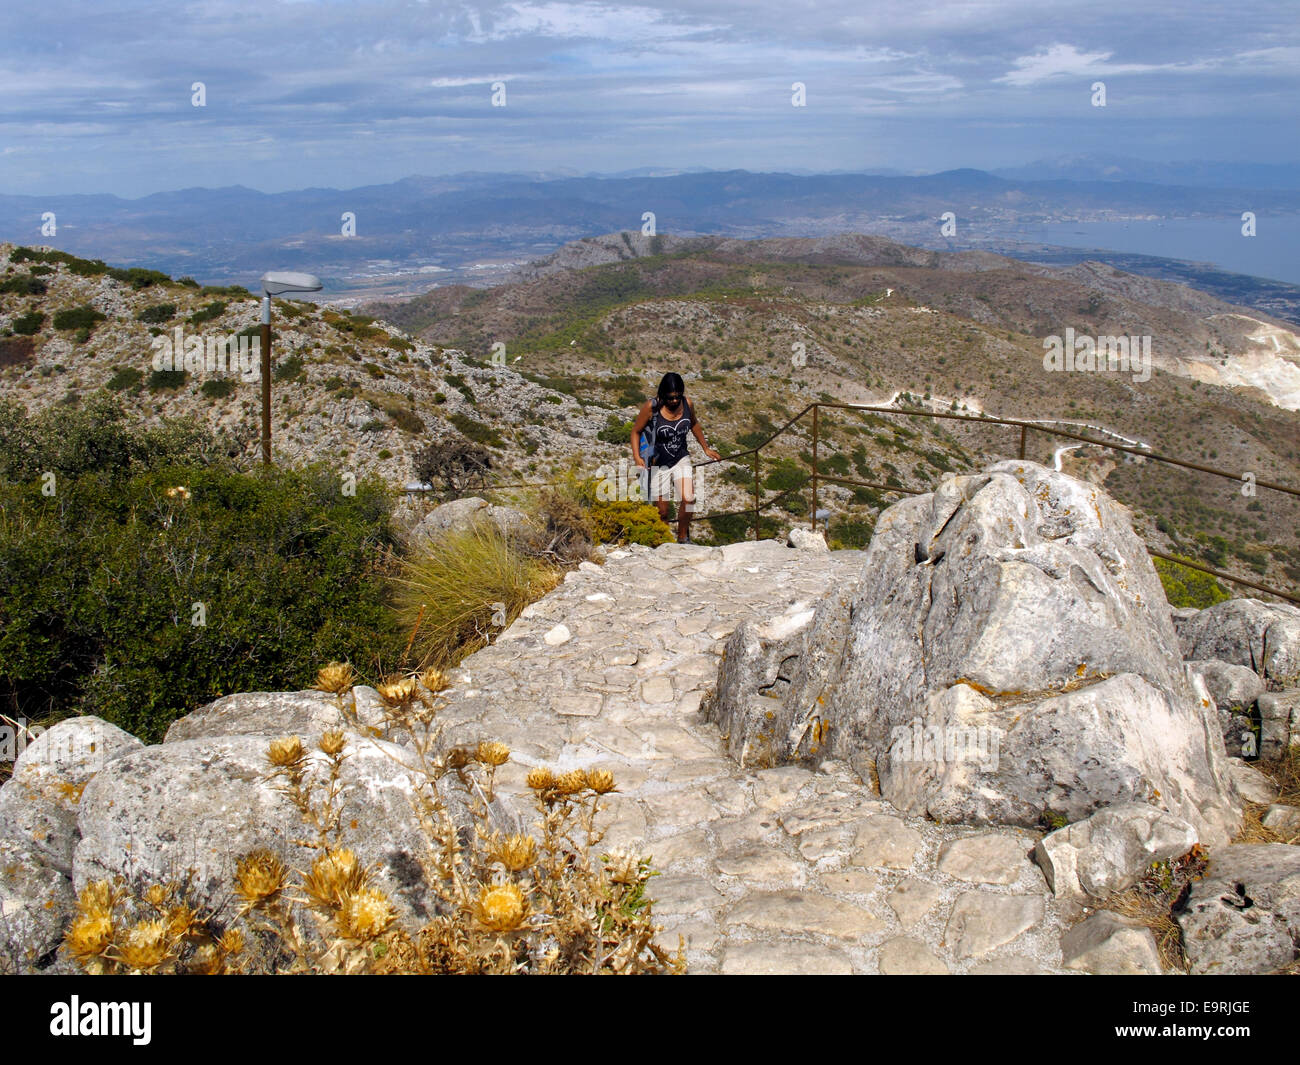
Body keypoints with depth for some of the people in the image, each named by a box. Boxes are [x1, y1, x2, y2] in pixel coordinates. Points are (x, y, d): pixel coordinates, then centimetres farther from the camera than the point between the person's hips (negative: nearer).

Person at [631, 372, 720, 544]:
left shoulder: (687, 404, -8)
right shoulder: (651, 407, -19)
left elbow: (694, 424, 13)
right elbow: (636, 431, -8)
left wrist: (706, 448, 19)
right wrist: (637, 456, -21)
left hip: (681, 459, 2)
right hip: (657, 463, -2)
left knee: (688, 499, -19)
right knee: (662, 511, 2)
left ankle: (683, 537, 4)